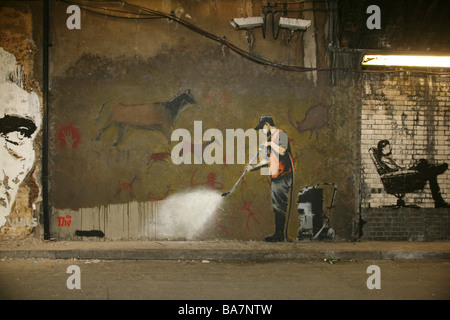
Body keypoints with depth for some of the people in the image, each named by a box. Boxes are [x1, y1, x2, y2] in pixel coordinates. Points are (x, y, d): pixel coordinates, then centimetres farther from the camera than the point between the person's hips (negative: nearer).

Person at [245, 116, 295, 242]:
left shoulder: (281, 134, -6)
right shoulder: (270, 139, 21)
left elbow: (282, 151, -23)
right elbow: (268, 159, 26)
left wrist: (270, 143, -11)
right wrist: (254, 167, 22)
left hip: (283, 175, -9)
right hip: (275, 176, 9)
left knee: (280, 205, -9)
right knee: (277, 205, 8)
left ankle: (279, 234, -8)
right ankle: (278, 234, 12)